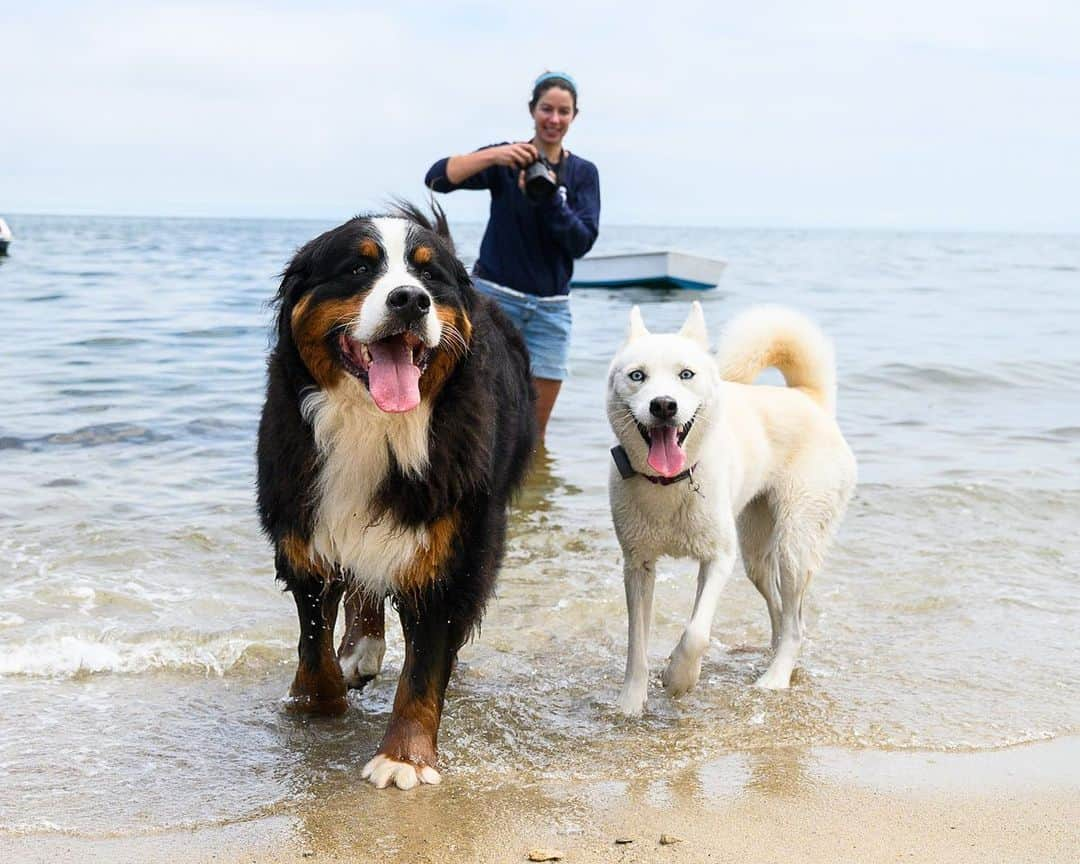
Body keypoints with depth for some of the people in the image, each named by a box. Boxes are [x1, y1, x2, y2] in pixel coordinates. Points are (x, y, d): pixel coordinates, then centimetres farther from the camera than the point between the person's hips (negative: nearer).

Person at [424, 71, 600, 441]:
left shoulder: (583, 172, 7)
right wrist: (493, 156, -26)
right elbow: (437, 178, -13)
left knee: (535, 425, 3)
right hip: (495, 296, -3)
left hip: (550, 306, 3)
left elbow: (582, 241, -5)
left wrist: (549, 198, -19)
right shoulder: (506, 160, 0)